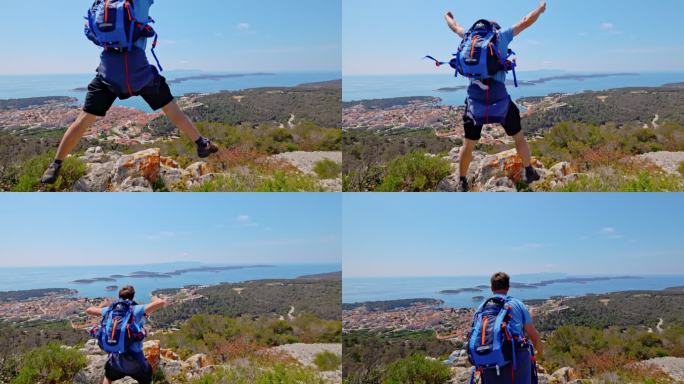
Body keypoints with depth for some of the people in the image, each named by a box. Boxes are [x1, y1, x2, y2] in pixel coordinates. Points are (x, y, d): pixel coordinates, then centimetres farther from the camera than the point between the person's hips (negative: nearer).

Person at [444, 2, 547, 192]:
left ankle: (462, 182, 17)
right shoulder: (502, 35, 10)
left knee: (468, 143, 11)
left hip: (475, 96, 2)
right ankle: (529, 172, 22)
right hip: (499, 95, -2)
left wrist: (447, 16, 56)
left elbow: (455, 26, 35)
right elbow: (526, 22, 20)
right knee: (518, 136, 17)